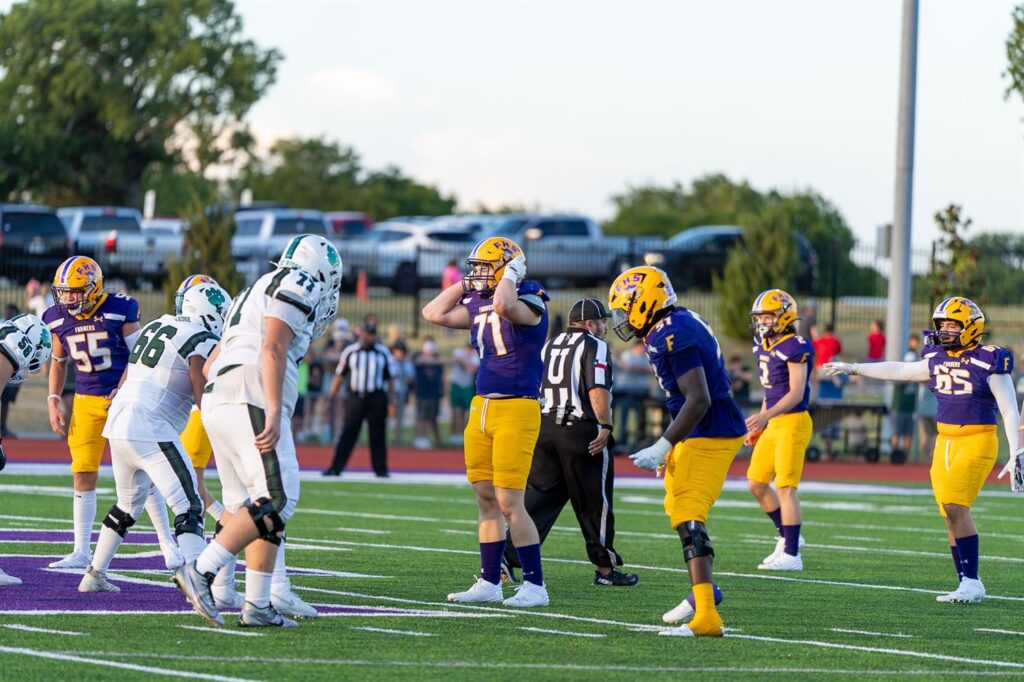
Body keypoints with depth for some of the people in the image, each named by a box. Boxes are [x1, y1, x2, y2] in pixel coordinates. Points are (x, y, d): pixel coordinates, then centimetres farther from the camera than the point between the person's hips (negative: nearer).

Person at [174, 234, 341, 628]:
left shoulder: (257, 292, 30)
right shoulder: (297, 286, 3)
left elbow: (211, 364, 29)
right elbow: (273, 349, -12)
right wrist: (274, 415, -19)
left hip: (217, 401, 10)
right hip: (252, 400, -10)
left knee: (251, 507, 11)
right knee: (276, 500, -14)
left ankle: (258, 606, 7)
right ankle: (200, 573, -23)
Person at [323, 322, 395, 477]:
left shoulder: (383, 353, 6)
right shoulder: (350, 352, 5)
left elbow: (390, 379, 10)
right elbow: (339, 375, 8)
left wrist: (392, 402, 6)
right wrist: (331, 394, 0)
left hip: (376, 399, 0)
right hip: (355, 398, 0)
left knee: (377, 435, 3)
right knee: (348, 433, -3)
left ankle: (380, 469, 12)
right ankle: (336, 467, -2)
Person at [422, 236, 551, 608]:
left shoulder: (529, 303, -11)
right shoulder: (479, 305, 12)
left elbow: (503, 305, -33)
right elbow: (434, 313, 17)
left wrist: (511, 274, -15)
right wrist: (465, 284, 12)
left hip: (517, 409, -8)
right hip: (482, 407, 8)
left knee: (509, 502, -10)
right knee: (485, 498, 10)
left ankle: (534, 585, -3)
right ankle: (489, 583, 16)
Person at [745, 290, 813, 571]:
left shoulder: (795, 348, -15)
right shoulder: (764, 346, 11)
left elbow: (796, 393, -20)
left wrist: (764, 416, -29)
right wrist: (759, 426, 21)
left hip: (793, 422, -9)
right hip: (773, 424, 9)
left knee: (785, 487, -9)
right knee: (756, 484, 11)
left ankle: (791, 554, -5)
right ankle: (787, 536, 26)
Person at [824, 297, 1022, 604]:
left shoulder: (989, 362, -8)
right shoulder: (938, 360, 11)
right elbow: (899, 371, 25)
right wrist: (853, 369, 32)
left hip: (977, 442, -7)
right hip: (945, 442, 7)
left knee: (955, 506, -19)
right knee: (952, 514, 3)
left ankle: (971, 582, -15)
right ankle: (968, 585, 9)